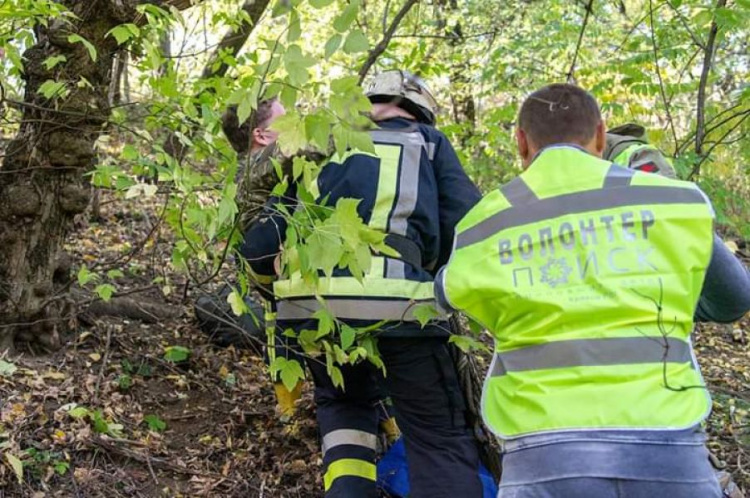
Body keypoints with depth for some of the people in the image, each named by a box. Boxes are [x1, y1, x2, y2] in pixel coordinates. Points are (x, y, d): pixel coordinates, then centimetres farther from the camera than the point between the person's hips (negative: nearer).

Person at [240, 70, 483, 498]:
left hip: (309, 306, 3)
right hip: (395, 303, -3)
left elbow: (260, 246, 16)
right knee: (442, 441, 8)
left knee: (342, 402, 30)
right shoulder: (429, 143, 19)